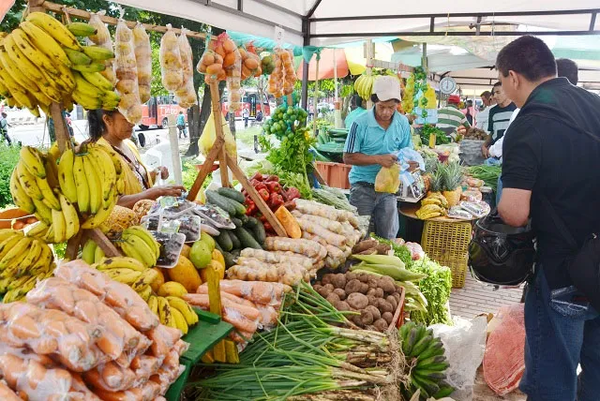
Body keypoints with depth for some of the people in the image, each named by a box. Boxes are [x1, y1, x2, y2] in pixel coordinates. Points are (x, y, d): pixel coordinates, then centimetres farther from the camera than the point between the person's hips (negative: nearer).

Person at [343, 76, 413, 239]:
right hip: (363, 188, -4)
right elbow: (348, 157, -13)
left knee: (388, 237, 13)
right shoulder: (361, 123, -13)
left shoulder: (402, 123, 1)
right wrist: (379, 159, -22)